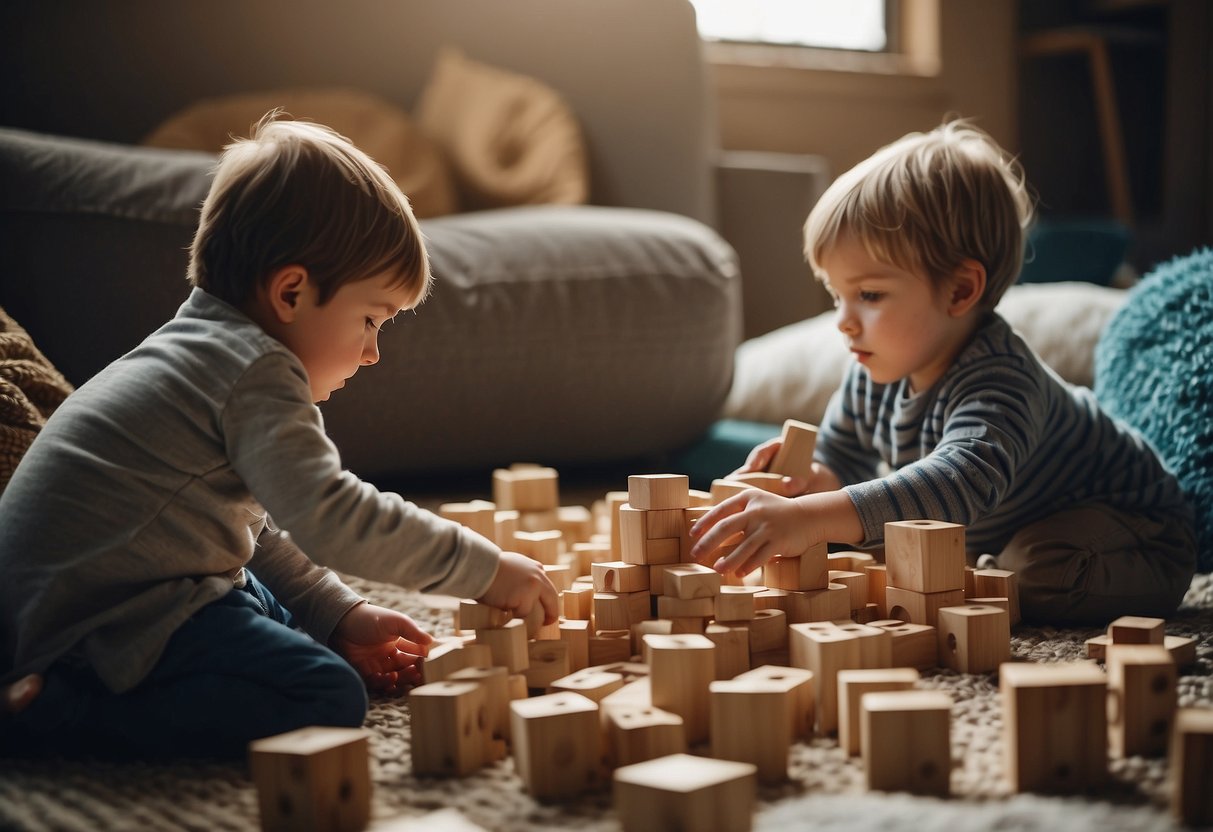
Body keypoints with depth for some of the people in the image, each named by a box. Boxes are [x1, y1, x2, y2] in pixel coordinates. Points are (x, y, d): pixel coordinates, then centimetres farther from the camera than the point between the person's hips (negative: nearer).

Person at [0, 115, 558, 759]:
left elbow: (257, 529, 22)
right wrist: (484, 570, -16)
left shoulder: (200, 346, 18)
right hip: (106, 615, -11)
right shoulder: (256, 373, -15)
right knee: (329, 699, -18)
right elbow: (330, 519, -24)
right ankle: (59, 714, -15)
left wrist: (340, 617, 15)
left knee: (297, 627, 24)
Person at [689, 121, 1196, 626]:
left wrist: (811, 517, -68)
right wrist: (809, 480, -24)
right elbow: (842, 461, 3)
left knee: (1046, 569, -36)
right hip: (994, 535, 8)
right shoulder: (874, 376, -12)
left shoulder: (998, 381, -39)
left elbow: (964, 480, -57)